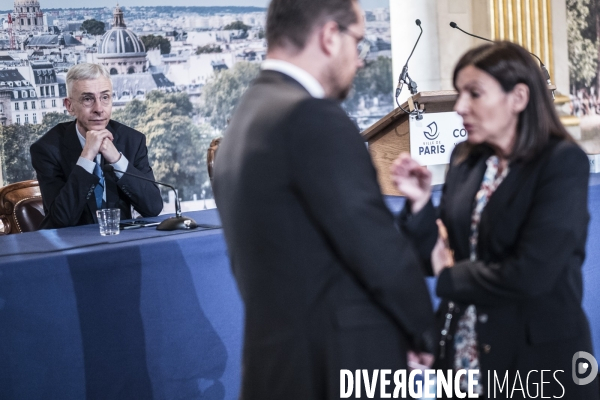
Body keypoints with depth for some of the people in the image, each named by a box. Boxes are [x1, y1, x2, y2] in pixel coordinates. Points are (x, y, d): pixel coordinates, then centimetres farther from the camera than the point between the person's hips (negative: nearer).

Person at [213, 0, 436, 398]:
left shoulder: (243, 122, 12)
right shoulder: (311, 116, -16)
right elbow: (379, 249, -17)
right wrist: (425, 332, -2)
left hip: (280, 363, 9)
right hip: (344, 366, -9)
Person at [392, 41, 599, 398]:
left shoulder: (563, 162, -12)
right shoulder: (466, 160, 6)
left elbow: (530, 274, -21)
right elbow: (442, 254, 9)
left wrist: (449, 278, -7)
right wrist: (420, 203, -6)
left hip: (537, 358, -5)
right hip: (463, 352, 6)